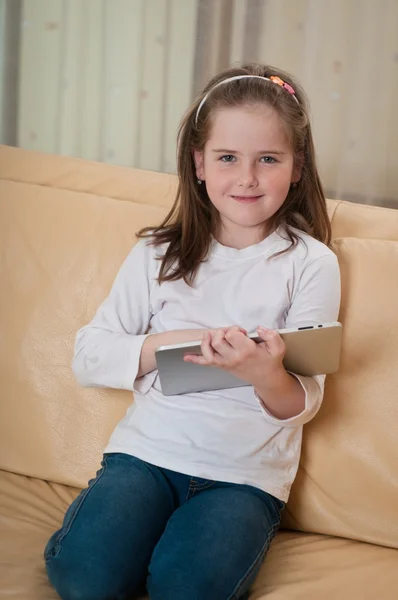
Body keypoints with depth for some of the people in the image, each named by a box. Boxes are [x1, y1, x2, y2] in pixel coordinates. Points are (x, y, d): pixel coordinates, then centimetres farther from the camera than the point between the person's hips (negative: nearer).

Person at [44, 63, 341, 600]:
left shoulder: (311, 264, -2)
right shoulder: (160, 254, 5)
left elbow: (303, 405, -5)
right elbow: (88, 355, 2)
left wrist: (267, 376, -29)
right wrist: (168, 345, -15)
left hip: (247, 472, -1)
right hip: (148, 449, 1)